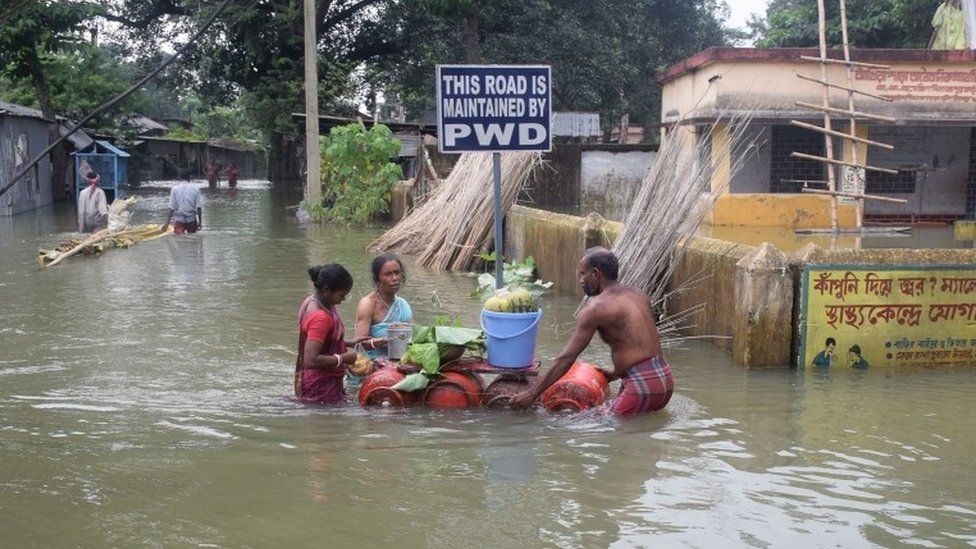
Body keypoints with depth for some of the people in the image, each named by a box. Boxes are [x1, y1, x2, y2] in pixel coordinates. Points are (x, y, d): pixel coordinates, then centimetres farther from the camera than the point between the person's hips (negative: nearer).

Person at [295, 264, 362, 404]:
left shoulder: (311, 301, 5)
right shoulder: (320, 317, -25)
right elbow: (311, 360, -30)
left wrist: (349, 343, 8)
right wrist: (343, 358, -20)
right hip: (321, 387, -10)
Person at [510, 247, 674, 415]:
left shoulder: (596, 308, -8)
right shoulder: (640, 296, 13)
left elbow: (566, 358, -9)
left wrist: (532, 393, -4)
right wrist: (617, 373, 34)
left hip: (643, 383, -8)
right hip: (665, 378, 8)